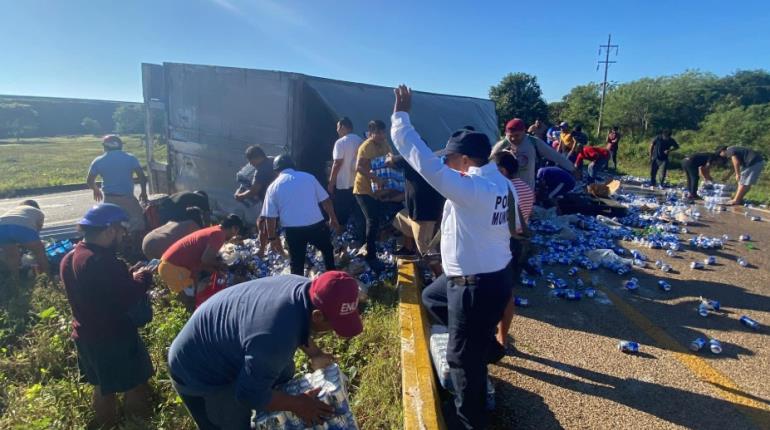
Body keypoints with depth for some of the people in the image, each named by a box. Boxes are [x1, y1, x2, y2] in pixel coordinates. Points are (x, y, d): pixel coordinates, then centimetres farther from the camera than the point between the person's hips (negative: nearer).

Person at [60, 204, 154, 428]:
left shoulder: (70, 258, 1)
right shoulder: (103, 262, -30)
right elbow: (128, 300, -29)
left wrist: (128, 276, 4)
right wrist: (141, 278, -13)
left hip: (86, 336, 9)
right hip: (114, 339, -9)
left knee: (103, 388, 27)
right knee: (135, 388, 11)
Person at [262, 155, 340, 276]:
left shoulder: (273, 187, 5)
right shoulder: (308, 177, 7)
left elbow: (270, 217, 3)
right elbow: (325, 201, 7)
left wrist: (272, 237, 12)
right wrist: (333, 218, 19)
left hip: (293, 229, 0)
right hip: (316, 224, 1)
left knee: (296, 263, 13)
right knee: (327, 250, 25)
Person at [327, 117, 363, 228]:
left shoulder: (341, 142, -14)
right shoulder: (360, 140, 6)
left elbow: (337, 164, -17)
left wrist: (331, 183, -10)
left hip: (342, 184, -7)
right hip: (357, 183, 7)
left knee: (341, 212, 3)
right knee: (355, 211, 14)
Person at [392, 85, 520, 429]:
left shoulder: (469, 187, -27)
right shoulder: (503, 183, 3)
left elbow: (423, 160, -30)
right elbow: (513, 226, 13)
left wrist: (400, 117, -21)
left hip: (476, 284, -10)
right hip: (496, 272, 10)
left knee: (464, 357, 10)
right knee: (431, 297, 29)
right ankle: (486, 344, 36)